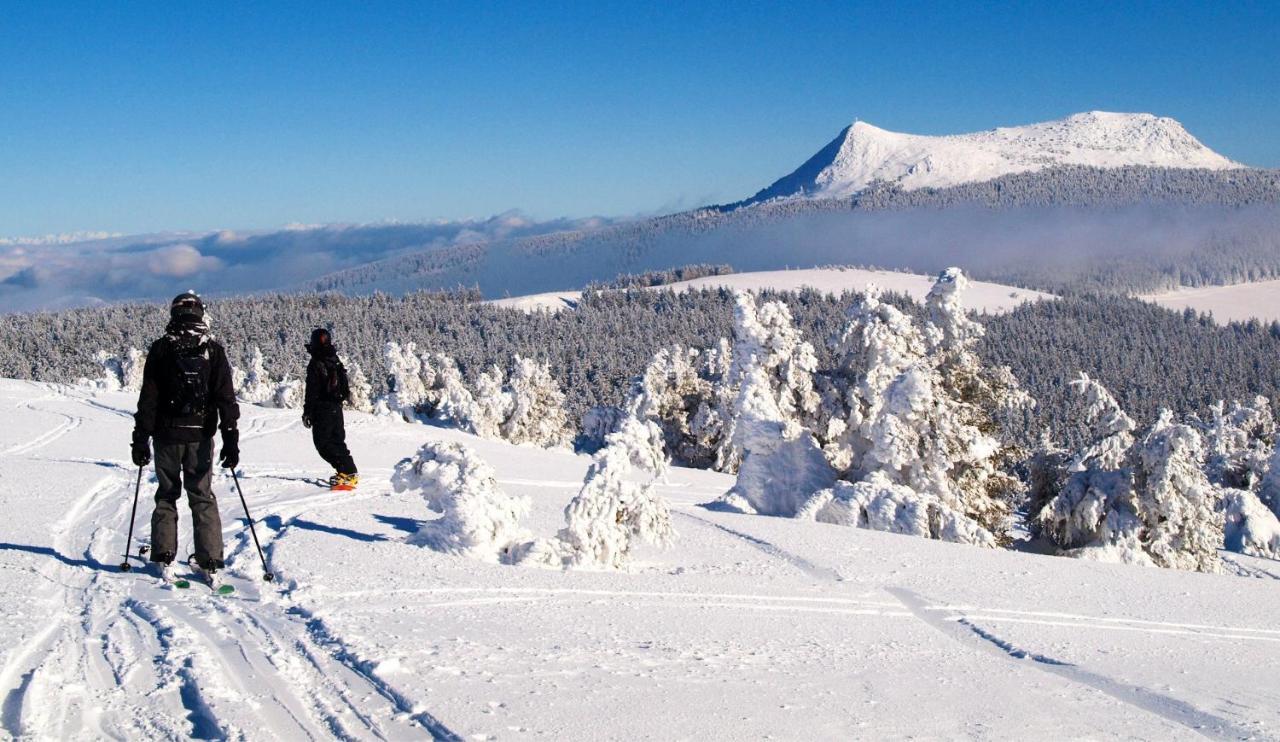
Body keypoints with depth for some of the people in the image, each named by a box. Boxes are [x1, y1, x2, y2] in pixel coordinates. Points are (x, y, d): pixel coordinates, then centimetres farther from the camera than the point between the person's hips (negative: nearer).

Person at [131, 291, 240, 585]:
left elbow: (148, 398, -3)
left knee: (167, 495, 13)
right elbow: (226, 397, -4)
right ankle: (210, 564, 3)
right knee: (203, 498, 7)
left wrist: (141, 439, 2)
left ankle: (164, 560, 9)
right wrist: (231, 440, -2)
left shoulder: (162, 348, -4)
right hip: (201, 436, 1)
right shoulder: (213, 349, -2)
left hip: (167, 435, 0)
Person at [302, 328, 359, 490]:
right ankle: (350, 472, 16)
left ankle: (346, 472, -13)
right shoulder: (336, 361, 8)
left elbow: (312, 391, -17)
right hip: (337, 408, 8)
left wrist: (307, 411, -11)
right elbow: (344, 384, 18)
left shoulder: (316, 364, -16)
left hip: (322, 410, -8)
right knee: (338, 440, 17)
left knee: (323, 442, -4)